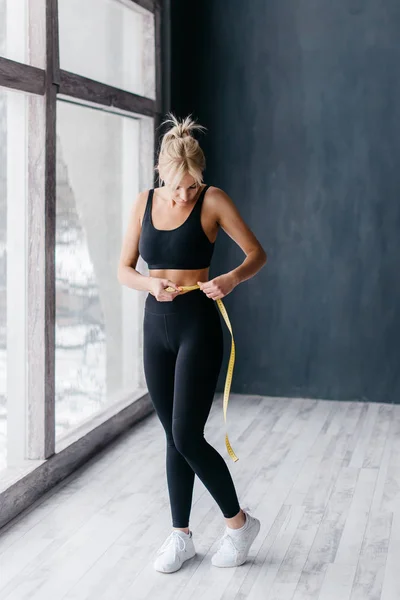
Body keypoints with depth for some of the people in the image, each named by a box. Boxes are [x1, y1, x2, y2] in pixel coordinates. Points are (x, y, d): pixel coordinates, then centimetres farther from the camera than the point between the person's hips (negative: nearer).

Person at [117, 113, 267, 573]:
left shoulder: (213, 201, -7)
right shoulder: (145, 203, 5)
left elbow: (257, 254, -4)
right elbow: (124, 269, 6)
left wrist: (232, 279, -24)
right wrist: (150, 284, -15)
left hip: (197, 325, -5)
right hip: (156, 326, 5)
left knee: (188, 437, -8)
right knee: (173, 437, 11)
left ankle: (239, 521, 15)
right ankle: (181, 536, 24)